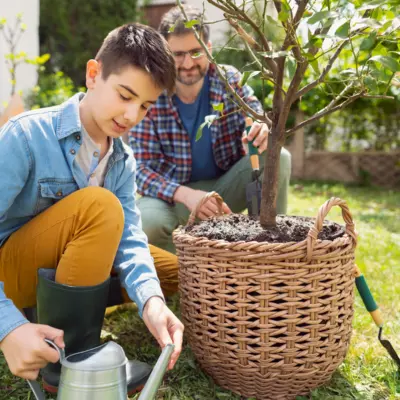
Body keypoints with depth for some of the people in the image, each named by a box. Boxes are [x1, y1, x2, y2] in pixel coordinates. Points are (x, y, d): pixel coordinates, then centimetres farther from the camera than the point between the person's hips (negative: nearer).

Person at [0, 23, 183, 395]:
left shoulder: (123, 160, -2)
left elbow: (127, 234, -13)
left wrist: (150, 300, -33)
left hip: (59, 271, 7)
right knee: (99, 206, -31)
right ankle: (69, 360, -20)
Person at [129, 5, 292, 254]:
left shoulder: (230, 80, -7)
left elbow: (260, 128, -11)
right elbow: (142, 168, -17)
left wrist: (265, 134, -39)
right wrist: (186, 195, -37)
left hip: (226, 186, 2)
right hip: (175, 194, -2)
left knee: (277, 158, -24)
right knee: (142, 224, -35)